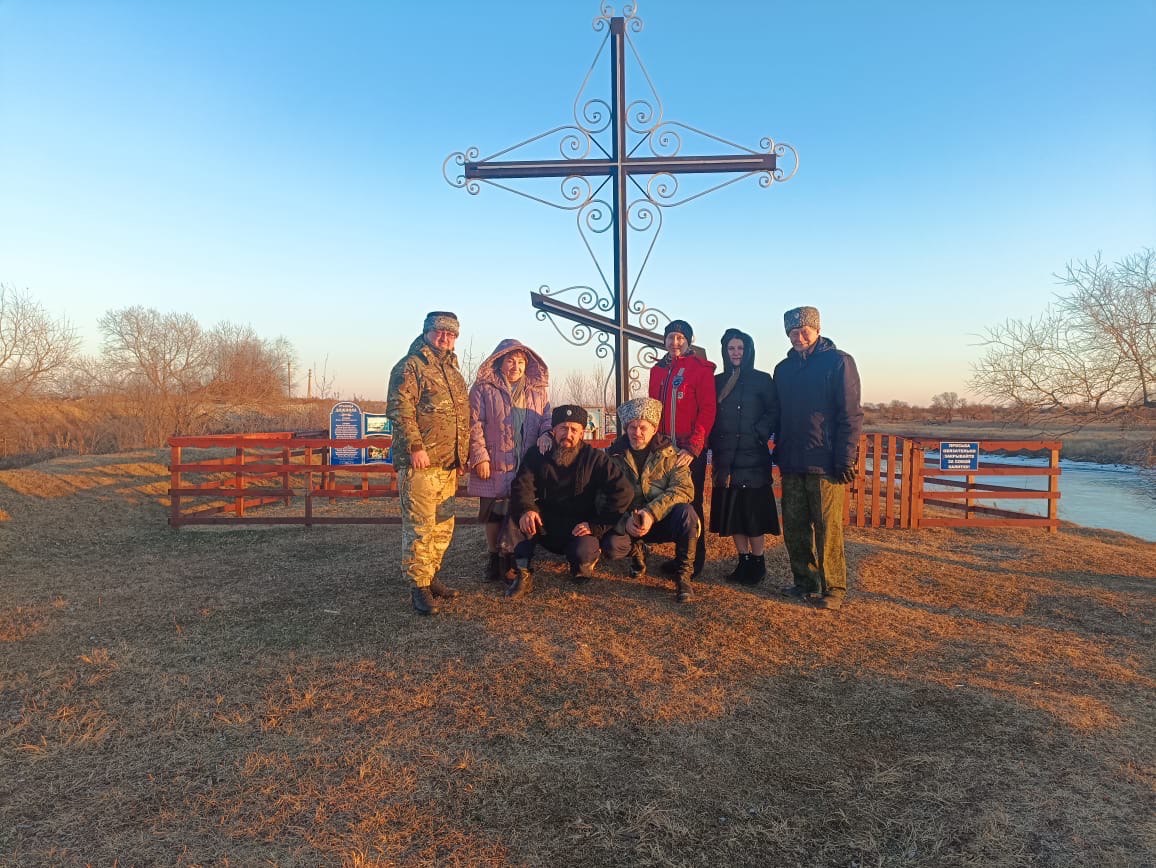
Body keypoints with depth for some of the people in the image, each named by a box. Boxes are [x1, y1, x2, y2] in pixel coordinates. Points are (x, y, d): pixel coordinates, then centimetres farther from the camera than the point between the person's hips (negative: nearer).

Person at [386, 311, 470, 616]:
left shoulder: (453, 370, 20)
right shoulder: (410, 366, -5)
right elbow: (399, 409, -15)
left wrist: (462, 456, 20)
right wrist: (415, 446, -21)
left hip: (449, 464, 8)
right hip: (420, 463, -8)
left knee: (442, 525, 14)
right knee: (420, 526, -5)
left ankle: (431, 576, 27)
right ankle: (419, 587, 3)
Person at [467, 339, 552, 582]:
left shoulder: (537, 390, 12)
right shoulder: (484, 388, -1)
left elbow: (547, 419, 16)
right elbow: (474, 424, -6)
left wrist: (546, 435, -6)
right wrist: (480, 456, -12)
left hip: (528, 466, 3)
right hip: (494, 466, -3)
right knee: (493, 514, 7)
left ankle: (512, 559, 18)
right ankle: (494, 559, 23)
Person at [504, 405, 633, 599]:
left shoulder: (595, 458, -6)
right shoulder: (538, 454, 0)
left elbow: (622, 492, -13)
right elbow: (522, 486, -14)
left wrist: (596, 526, -19)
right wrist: (526, 510, -36)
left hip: (579, 530, -2)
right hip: (545, 527, 2)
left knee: (582, 553, -35)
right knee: (517, 513, -25)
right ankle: (523, 574, -20)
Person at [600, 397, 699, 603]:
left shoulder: (669, 454, -4)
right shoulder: (613, 455, -2)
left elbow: (684, 488, -18)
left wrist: (652, 512, -32)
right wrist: (625, 521, -27)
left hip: (663, 521, -1)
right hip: (625, 524, 1)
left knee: (686, 512, -32)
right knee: (611, 547, -29)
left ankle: (683, 574, -11)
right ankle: (636, 551, 11)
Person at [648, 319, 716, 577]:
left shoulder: (701, 368, -5)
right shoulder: (657, 370, 13)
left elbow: (707, 411, -11)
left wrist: (693, 448, -18)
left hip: (690, 449, -5)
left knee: (691, 503, 1)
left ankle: (695, 560, 14)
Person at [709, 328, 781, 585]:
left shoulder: (762, 380, 1)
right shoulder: (717, 381, 12)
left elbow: (774, 412, -2)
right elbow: (710, 417, 13)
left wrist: (758, 435, -13)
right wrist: (714, 449, 4)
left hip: (752, 457, -4)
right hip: (725, 458, 4)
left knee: (753, 511, -4)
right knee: (732, 512, 6)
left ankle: (758, 564, 8)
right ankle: (743, 562, 17)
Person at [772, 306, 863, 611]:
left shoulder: (838, 362, -4)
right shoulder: (784, 368, 14)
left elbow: (851, 414, -9)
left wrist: (845, 459, -14)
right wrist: (779, 451, 11)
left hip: (825, 464, -6)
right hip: (792, 463, 6)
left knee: (827, 529, -3)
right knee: (794, 528, 10)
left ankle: (833, 589, 9)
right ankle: (804, 583, 22)